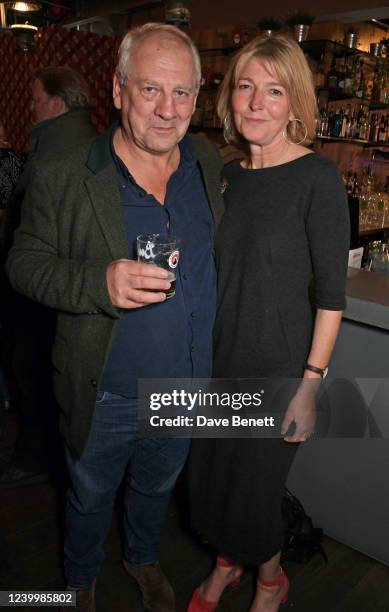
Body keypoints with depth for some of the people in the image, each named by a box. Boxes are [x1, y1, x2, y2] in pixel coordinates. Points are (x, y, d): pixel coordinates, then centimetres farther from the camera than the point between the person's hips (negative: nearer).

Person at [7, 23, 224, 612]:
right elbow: (25, 263, -11)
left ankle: (143, 558, 62)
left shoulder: (209, 161, -3)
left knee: (156, 488, 30)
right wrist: (99, 282, -31)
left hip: (188, 389, 4)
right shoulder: (63, 180, -17)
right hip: (105, 399, -3)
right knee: (91, 499, 23)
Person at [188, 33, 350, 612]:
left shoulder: (317, 178, -14)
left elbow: (331, 293, -14)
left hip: (278, 368, -5)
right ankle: (225, 563, 49)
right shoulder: (229, 176, 4)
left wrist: (310, 384, -16)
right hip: (219, 358, 6)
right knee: (210, 476, 19)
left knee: (252, 491, 10)